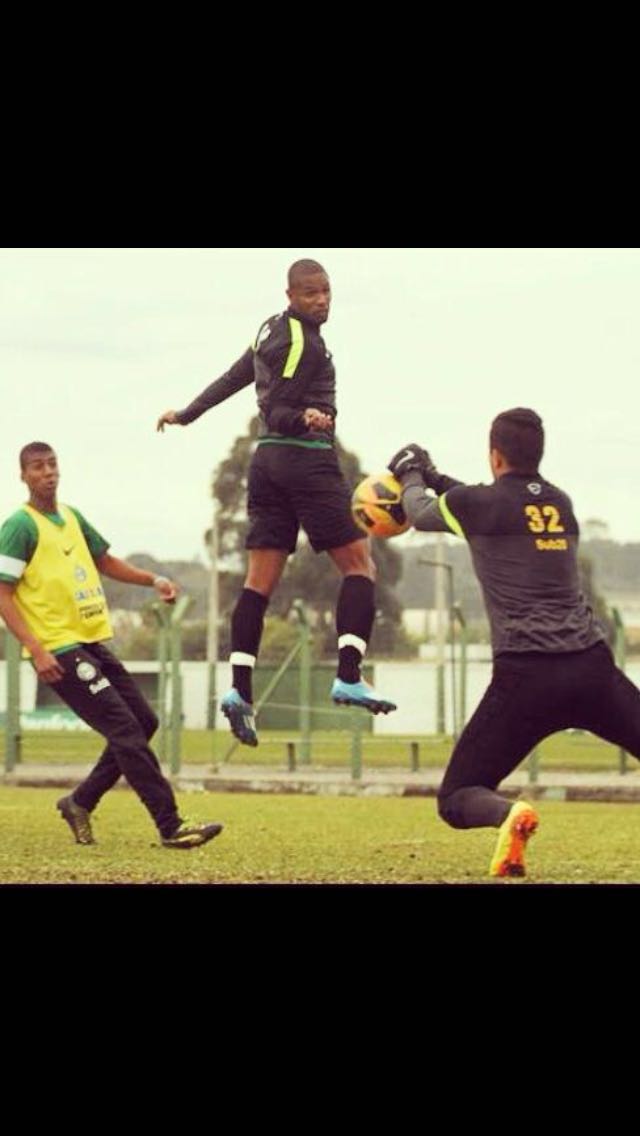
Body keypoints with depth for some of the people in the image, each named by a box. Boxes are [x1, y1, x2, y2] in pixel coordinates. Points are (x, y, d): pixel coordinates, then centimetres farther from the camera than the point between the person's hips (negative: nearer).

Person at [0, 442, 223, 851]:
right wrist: (36, 649, -22)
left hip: (93, 644, 9)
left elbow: (106, 561, 28)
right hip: (59, 650, -9)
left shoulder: (72, 517, 14)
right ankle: (171, 827, -14)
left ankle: (81, 803, 20)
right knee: (126, 729, -14)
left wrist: (153, 580, 12)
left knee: (143, 722, 9)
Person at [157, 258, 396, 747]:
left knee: (261, 580, 3)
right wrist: (305, 418, -33)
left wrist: (186, 415, 40)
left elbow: (232, 379, 27)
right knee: (359, 562, -5)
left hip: (268, 460, 9)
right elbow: (275, 414, -15)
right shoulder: (305, 342, -11)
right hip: (307, 459, -9)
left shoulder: (272, 331, 15)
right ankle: (349, 678, -16)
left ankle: (240, 689, -5)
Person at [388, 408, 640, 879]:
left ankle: (510, 815, -30)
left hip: (525, 677, -4)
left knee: (456, 801, 6)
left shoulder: (478, 504, 2)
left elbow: (422, 515, 24)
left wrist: (412, 477, 44)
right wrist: (435, 477, 44)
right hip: (592, 667, 4)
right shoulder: (560, 504, 17)